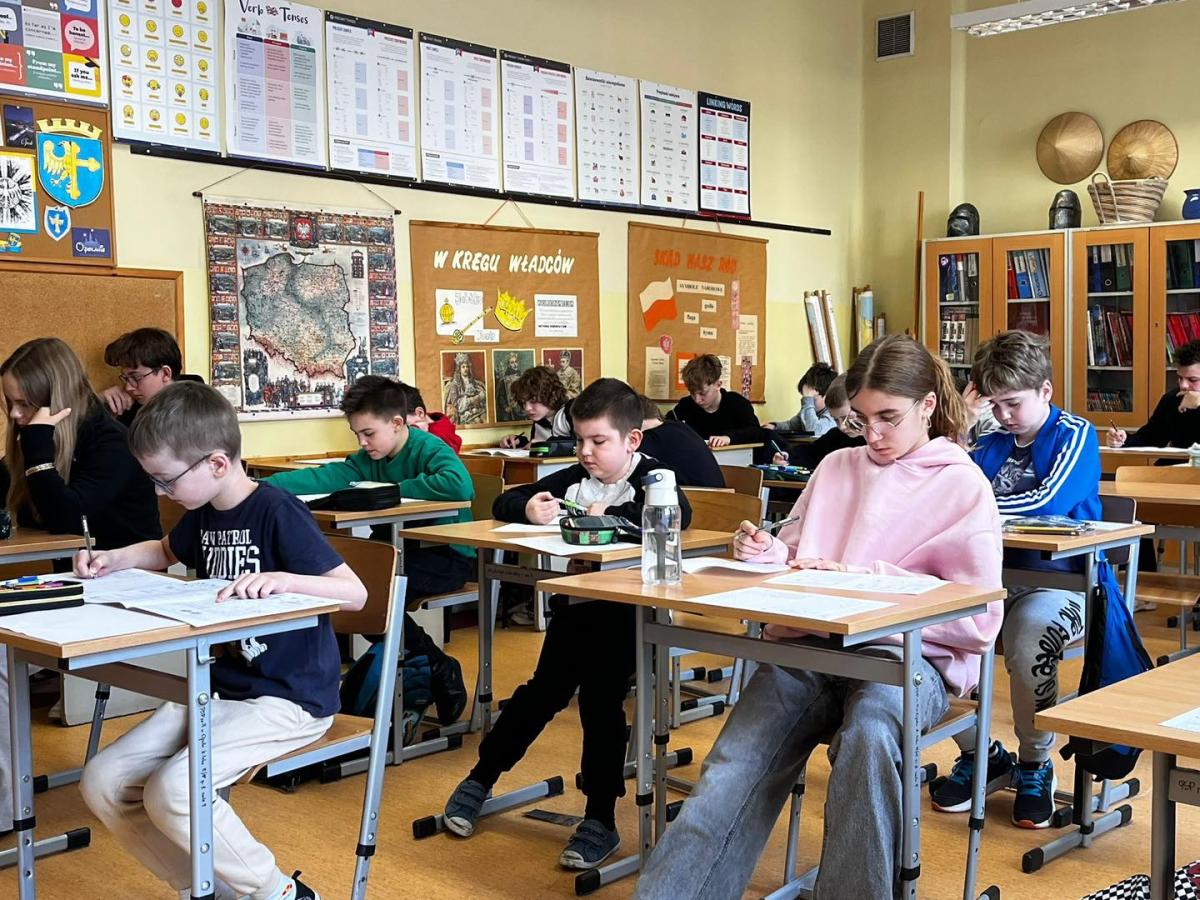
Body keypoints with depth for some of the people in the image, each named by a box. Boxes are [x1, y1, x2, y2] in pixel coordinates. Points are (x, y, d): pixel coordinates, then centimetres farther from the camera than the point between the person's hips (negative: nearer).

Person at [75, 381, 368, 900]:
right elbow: (165, 552, 33)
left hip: (289, 699, -9)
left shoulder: (277, 512, -16)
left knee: (172, 791, -27)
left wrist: (283, 579, -37)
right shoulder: (203, 515, 8)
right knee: (103, 783, -1)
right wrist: (113, 560, 13)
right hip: (221, 690, 9)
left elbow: (355, 593, -20)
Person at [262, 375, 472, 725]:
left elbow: (459, 485, -35)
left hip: (449, 556, -8)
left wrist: (397, 490, -22)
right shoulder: (370, 459, 8)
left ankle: (440, 669, -7)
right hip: (406, 552, 8)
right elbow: (324, 478, -3)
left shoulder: (429, 449, -14)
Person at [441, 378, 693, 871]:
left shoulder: (651, 476, -7)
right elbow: (504, 503, 9)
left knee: (600, 699, -11)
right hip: (575, 602, 5)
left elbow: (678, 515, -29)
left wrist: (610, 513, -27)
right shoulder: (574, 478, 8)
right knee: (544, 690, 7)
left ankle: (601, 818, 0)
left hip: (625, 606, -5)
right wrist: (529, 509, -15)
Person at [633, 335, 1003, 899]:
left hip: (910, 651, -3)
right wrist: (768, 553, 2)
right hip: (810, 644, 4)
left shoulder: (963, 485, 6)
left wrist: (863, 579, -10)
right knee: (735, 768, -22)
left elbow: (977, 618, -2)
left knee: (868, 730, -39)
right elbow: (797, 562, 27)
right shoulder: (836, 468, 20)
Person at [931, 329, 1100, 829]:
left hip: (1056, 582, -5)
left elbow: (1047, 504, -17)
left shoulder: (1075, 436, -2)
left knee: (1029, 635, -37)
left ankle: (1034, 766, -9)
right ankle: (979, 753, 0)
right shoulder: (991, 445, 16)